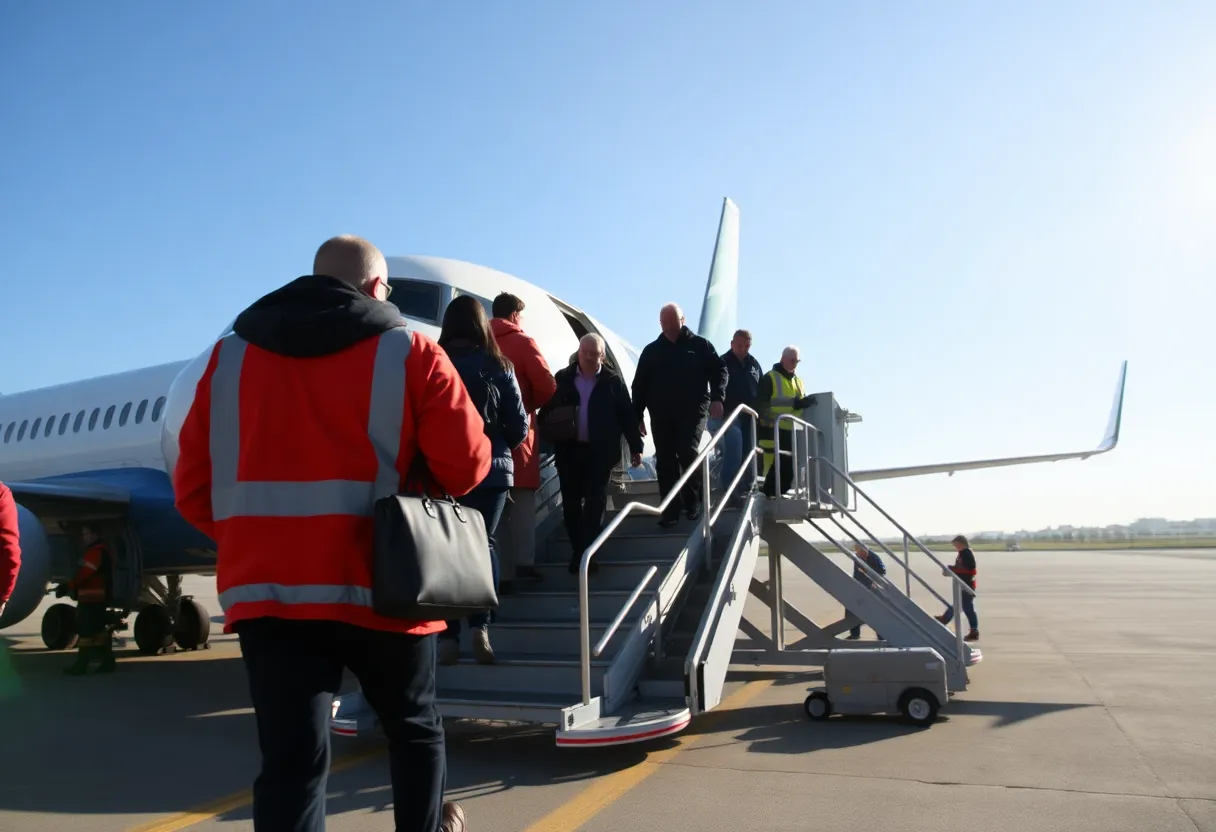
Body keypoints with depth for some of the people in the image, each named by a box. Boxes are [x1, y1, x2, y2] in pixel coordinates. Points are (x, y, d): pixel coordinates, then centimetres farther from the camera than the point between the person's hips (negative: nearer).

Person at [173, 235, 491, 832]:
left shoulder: (230, 353, 11)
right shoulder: (409, 352, 0)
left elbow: (194, 486, 9)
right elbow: (466, 466, -4)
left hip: (267, 587, 3)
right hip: (380, 585, -2)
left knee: (291, 759, 6)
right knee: (415, 728, 21)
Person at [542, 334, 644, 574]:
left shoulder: (613, 381, 1)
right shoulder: (562, 379, 4)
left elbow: (627, 415, 2)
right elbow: (547, 410, 4)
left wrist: (635, 447, 0)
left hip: (600, 452, -1)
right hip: (569, 450, 2)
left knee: (595, 502, 1)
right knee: (571, 502, 7)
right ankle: (579, 551, 21)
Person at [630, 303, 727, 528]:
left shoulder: (699, 345, 6)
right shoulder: (651, 351, 11)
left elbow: (719, 370, 3)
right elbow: (639, 385, 12)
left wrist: (717, 397, -13)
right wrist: (637, 415, 6)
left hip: (693, 411, -3)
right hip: (661, 415, 3)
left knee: (688, 451, -17)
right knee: (665, 462, 1)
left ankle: (693, 501, 4)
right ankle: (670, 510, 8)